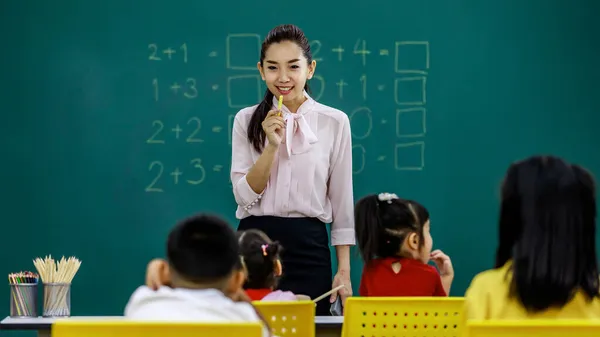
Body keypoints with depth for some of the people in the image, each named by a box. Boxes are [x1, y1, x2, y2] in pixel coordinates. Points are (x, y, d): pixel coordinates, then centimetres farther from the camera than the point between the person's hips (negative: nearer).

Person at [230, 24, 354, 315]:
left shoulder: (334, 122, 1)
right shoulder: (247, 120, 3)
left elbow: (342, 203, 4)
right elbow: (245, 196, -4)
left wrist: (344, 271, 2)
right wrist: (272, 146, -16)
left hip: (309, 246, 0)